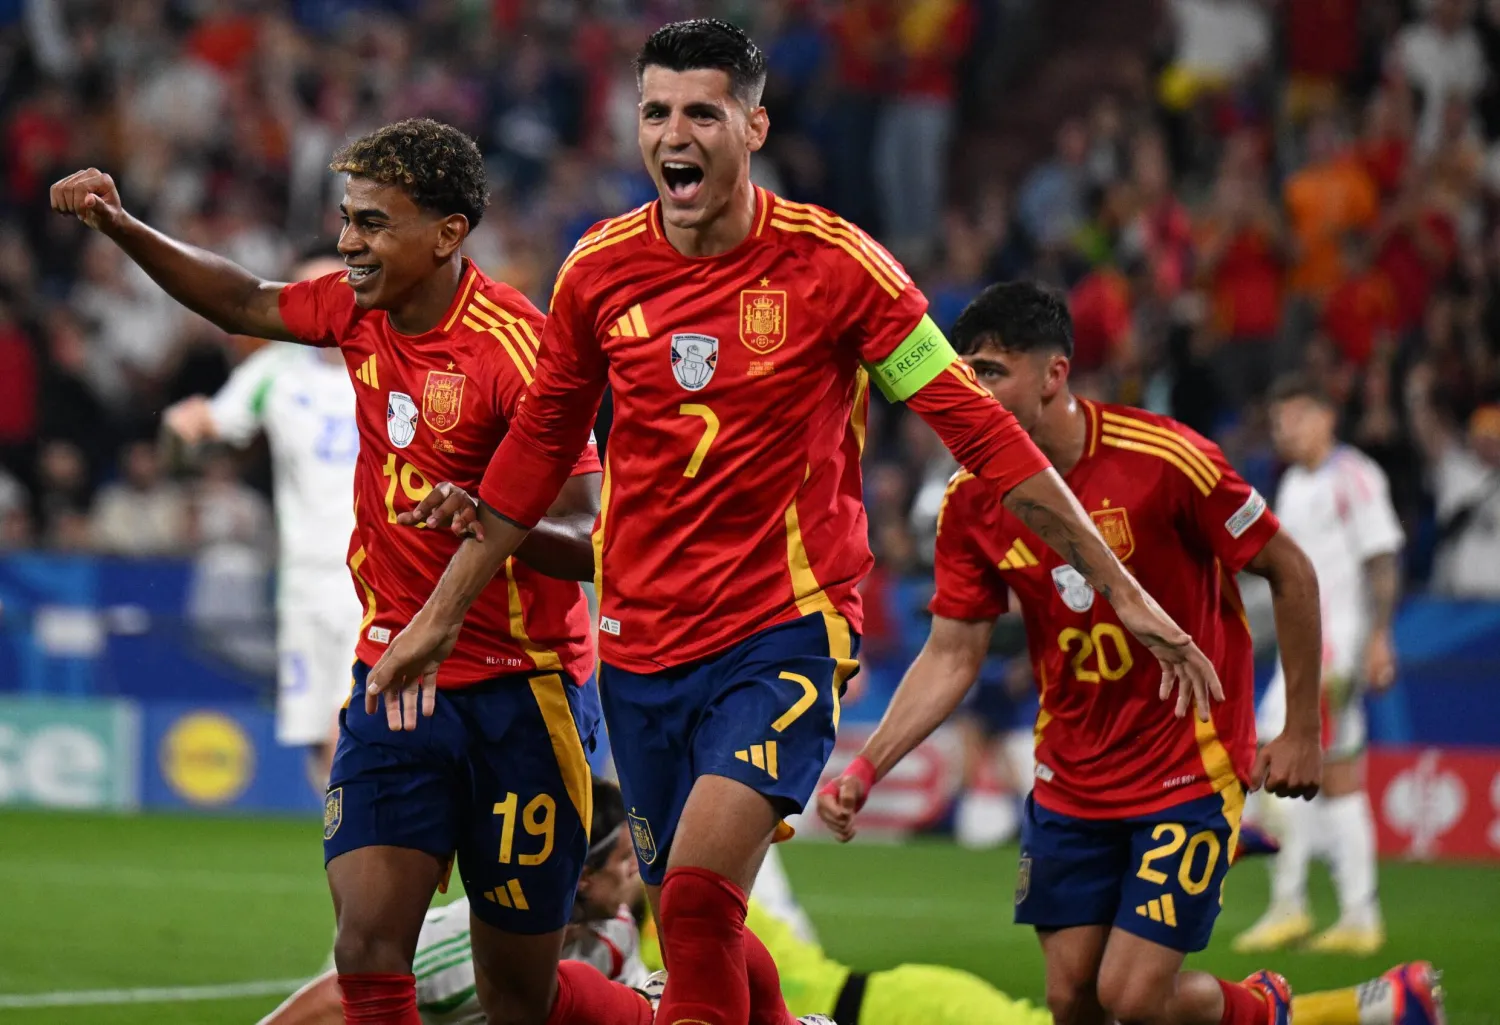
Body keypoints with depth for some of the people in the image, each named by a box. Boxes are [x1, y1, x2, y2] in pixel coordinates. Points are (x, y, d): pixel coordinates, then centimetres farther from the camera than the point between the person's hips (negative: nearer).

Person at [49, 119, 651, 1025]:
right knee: (369, 948, -14)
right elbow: (246, 303, 23)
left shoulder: (516, 347, -17)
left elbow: (588, 544, -19)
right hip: (391, 673, 5)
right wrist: (120, 226, 12)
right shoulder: (363, 311, 3)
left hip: (519, 696, -5)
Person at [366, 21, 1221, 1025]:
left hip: (787, 630, -4)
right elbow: (540, 448, 17)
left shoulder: (832, 262, -9)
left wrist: (1123, 591, -5)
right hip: (643, 642, 4)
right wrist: (442, 615, 20)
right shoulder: (601, 268, 2)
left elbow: (978, 427, -4)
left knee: (698, 897, -23)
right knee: (693, 926, 8)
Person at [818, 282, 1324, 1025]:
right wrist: (865, 770, -13)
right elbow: (951, 657, 0)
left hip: (1188, 766, -5)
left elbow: (1290, 574, -9)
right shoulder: (971, 502, -5)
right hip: (1069, 781, 5)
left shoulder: (1165, 460, -19)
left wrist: (1302, 733, -6)